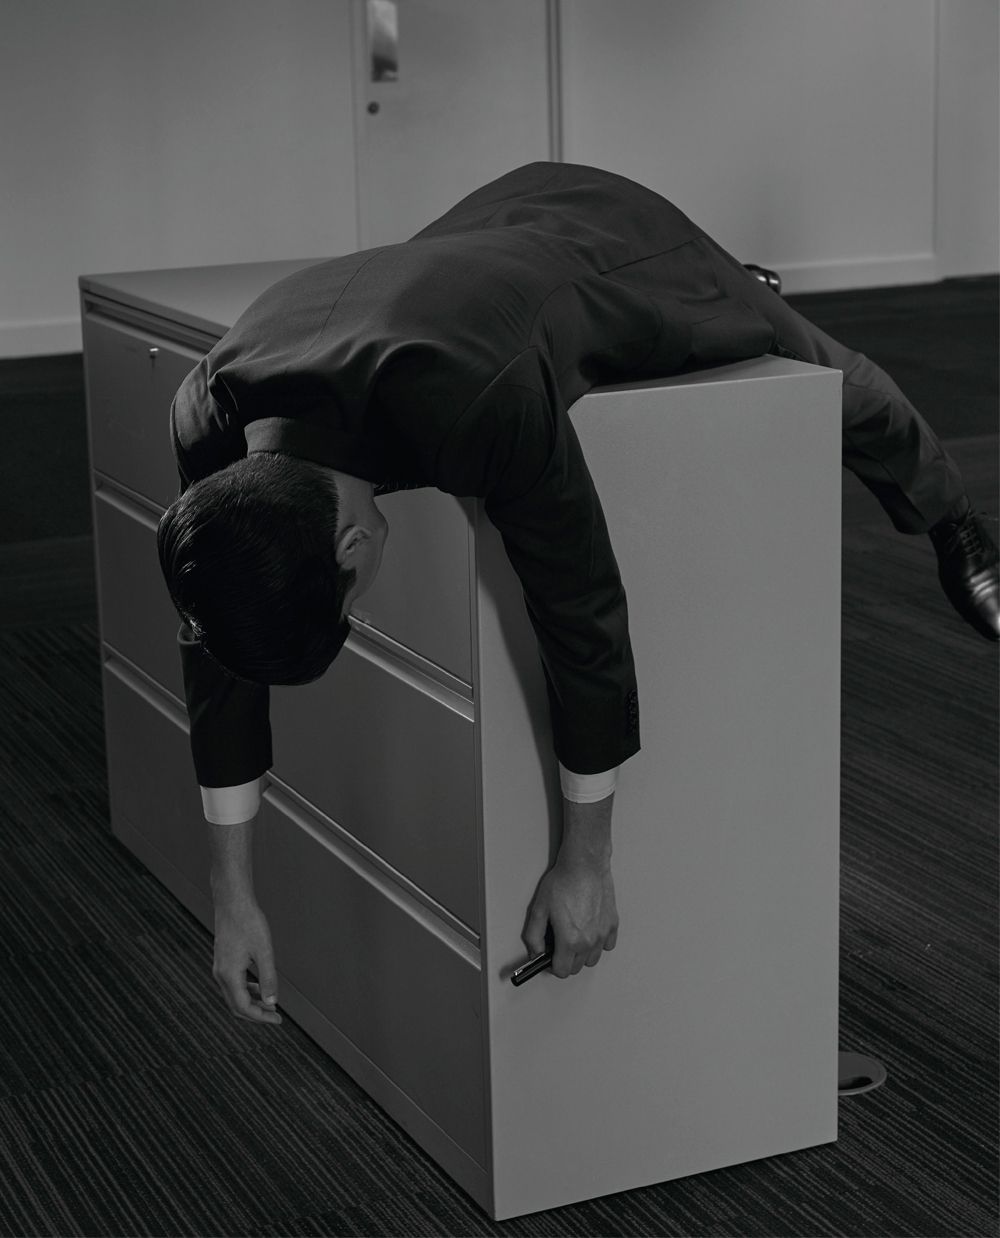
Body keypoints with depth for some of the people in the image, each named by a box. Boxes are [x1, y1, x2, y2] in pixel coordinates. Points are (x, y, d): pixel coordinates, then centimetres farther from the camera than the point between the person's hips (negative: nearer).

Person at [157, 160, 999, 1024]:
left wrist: (587, 860, -29)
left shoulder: (471, 402, -50)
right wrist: (233, 897, -17)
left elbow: (586, 619, -38)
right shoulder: (211, 426, -33)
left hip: (620, 248, -5)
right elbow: (213, 655, -21)